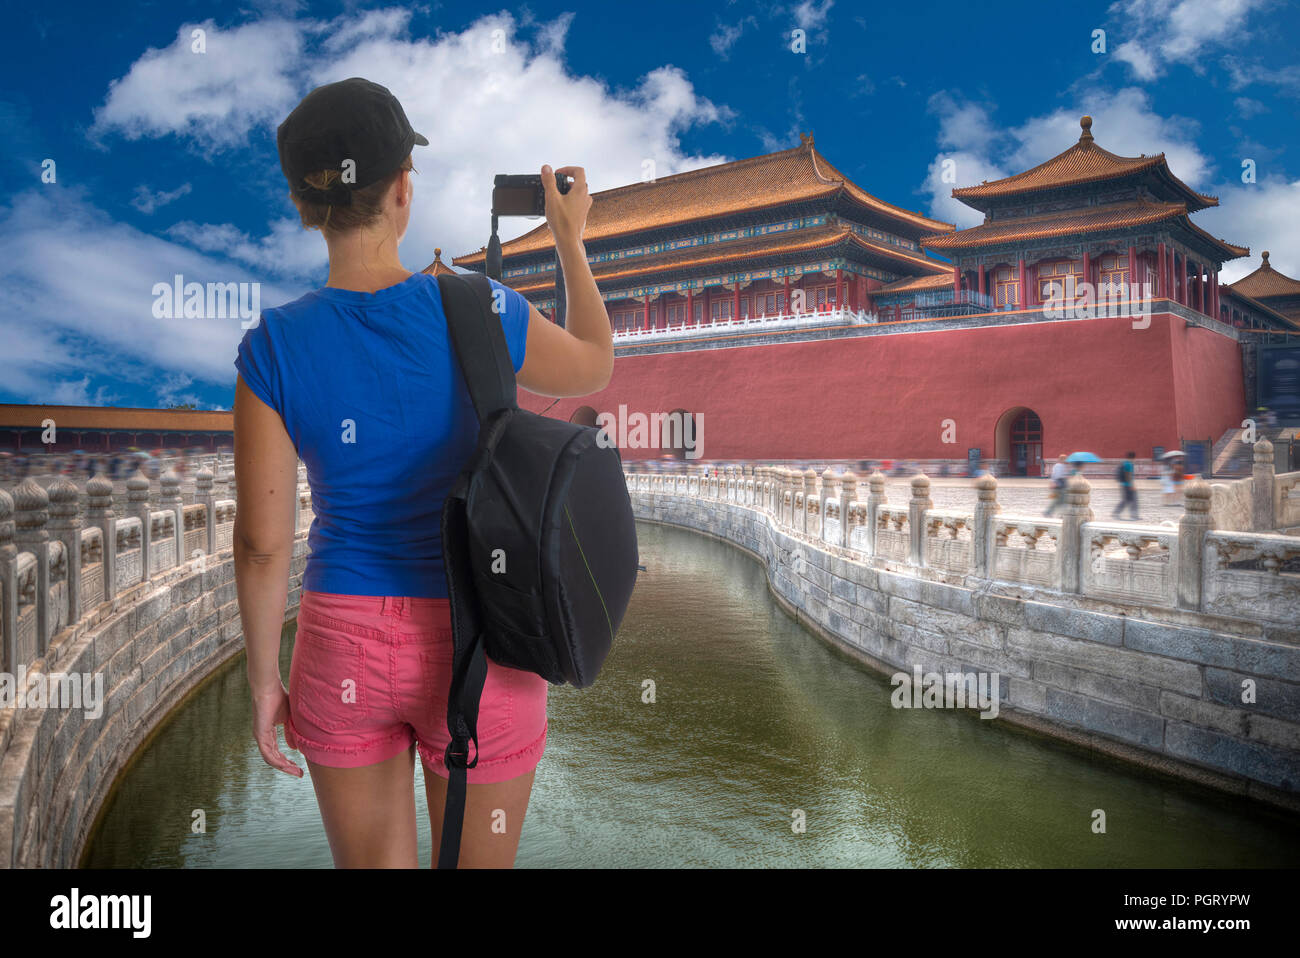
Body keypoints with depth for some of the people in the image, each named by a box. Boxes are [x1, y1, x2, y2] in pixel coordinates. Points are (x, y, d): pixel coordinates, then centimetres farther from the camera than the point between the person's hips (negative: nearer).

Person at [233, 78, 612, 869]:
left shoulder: (275, 348, -12)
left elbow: (263, 542, -8)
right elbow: (594, 367, 6)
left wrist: (264, 679, 7)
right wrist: (571, 239, 18)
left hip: (345, 645, 2)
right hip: (476, 650, -1)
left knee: (371, 868, 24)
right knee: (478, 865, 20)